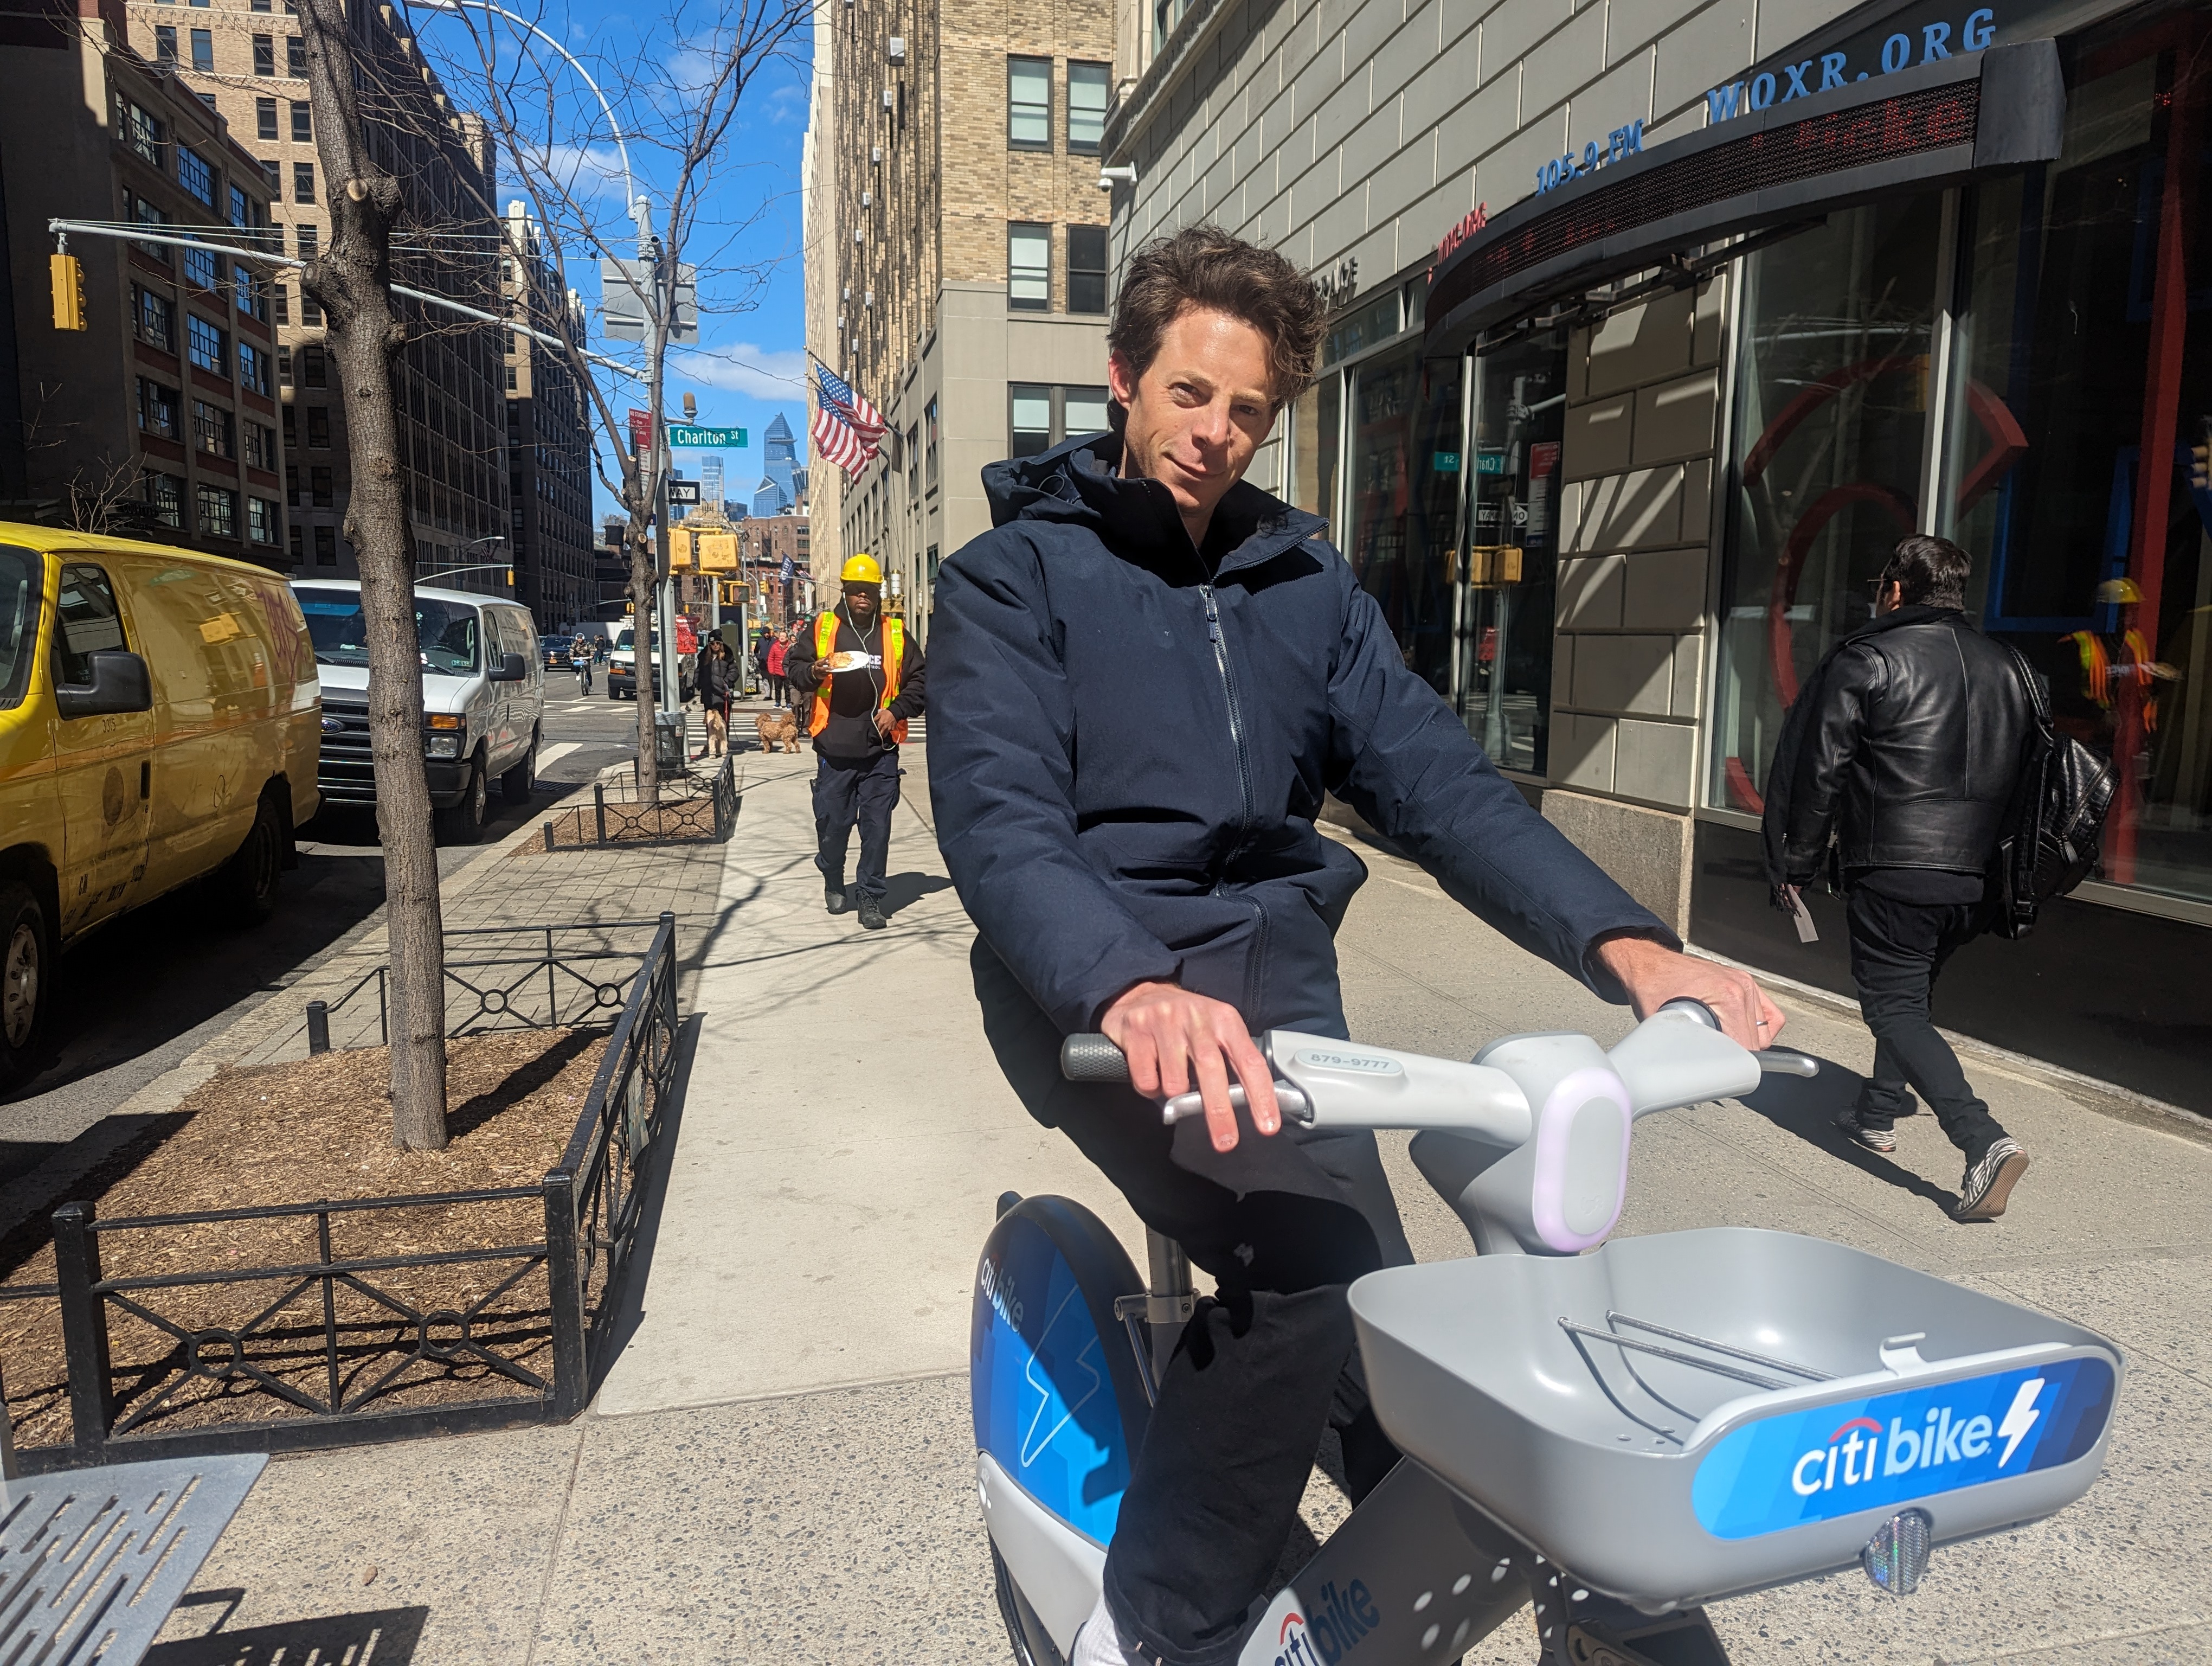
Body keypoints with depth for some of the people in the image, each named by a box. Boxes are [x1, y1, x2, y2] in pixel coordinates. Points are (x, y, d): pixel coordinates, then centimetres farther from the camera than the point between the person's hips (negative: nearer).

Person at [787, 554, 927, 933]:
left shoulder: (896, 634, 7)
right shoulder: (822, 629, 5)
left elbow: (919, 679, 10)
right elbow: (794, 666, 8)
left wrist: (897, 711, -3)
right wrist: (813, 672, -14)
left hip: (880, 749, 0)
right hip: (834, 748, 0)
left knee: (877, 826, 0)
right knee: (832, 821, 8)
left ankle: (871, 896, 11)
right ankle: (833, 882, 33)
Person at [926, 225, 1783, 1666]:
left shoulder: (1307, 583, 15)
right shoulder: (1014, 574, 0)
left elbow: (1439, 781, 3)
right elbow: (1000, 818, -16)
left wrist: (1627, 943, -13)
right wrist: (1135, 990, -36)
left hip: (1277, 965, 5)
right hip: (1099, 982, -5)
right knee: (1309, 1257, -25)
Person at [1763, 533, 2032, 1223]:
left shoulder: (1867, 659, -7)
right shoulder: (2003, 666, 15)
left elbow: (1818, 773, -8)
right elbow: (2017, 774, 19)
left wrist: (1795, 866, 0)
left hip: (1892, 869, -7)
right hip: (1976, 876, 7)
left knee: (1894, 1005, -4)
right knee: (1911, 991, 23)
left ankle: (1985, 1141, -19)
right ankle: (1879, 1111, 34)